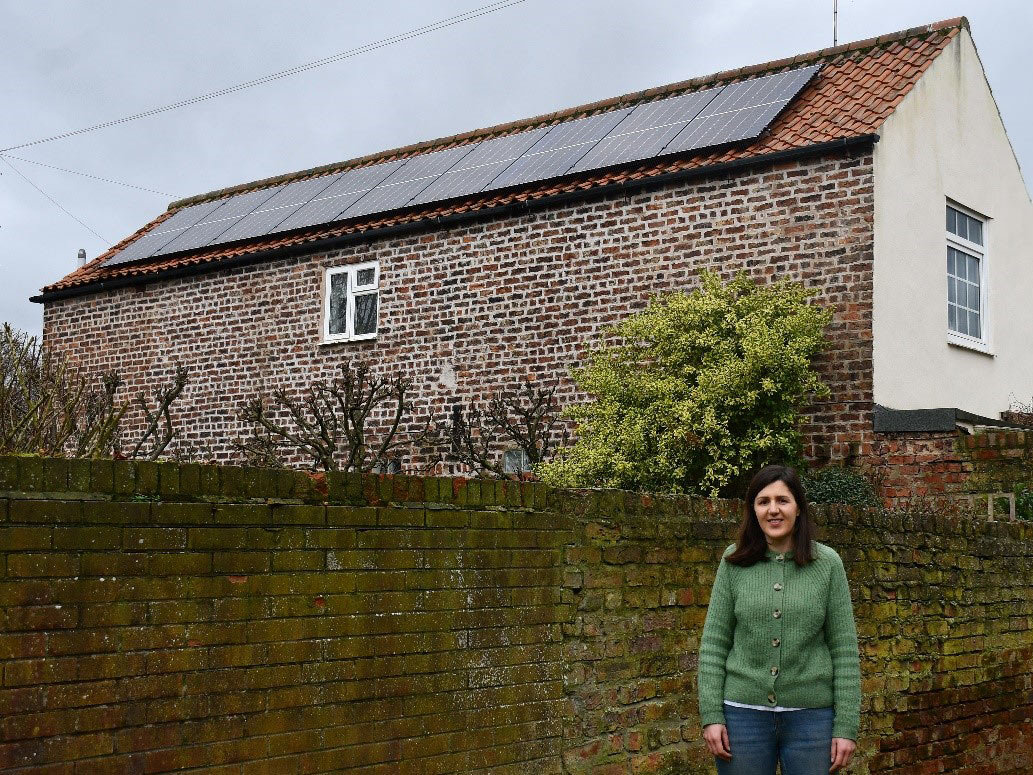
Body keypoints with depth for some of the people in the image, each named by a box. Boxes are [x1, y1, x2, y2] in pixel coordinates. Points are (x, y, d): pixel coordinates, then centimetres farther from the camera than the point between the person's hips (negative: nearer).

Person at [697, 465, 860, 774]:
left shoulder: (827, 563, -2)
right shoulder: (734, 562, 0)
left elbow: (844, 649, -1)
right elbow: (713, 643, 1)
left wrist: (846, 725, -4)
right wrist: (711, 714, -5)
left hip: (811, 715, 0)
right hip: (743, 712, 1)